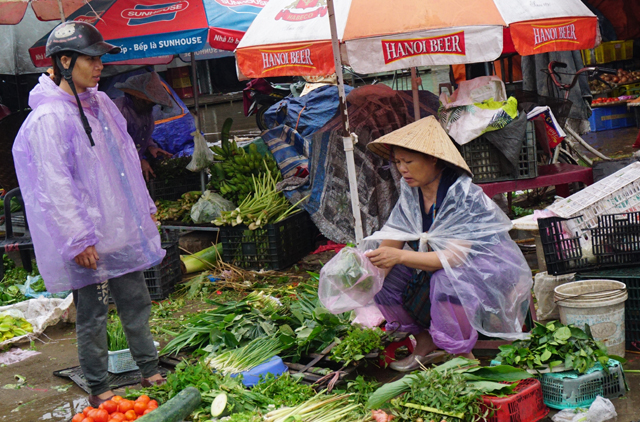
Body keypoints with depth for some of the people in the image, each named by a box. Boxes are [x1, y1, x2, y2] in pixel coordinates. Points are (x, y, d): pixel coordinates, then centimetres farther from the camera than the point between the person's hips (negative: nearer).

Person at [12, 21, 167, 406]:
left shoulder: (101, 104, 8)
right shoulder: (48, 119, -17)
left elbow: (127, 161, 18)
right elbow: (55, 187, -19)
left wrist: (146, 207, 20)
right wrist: (79, 240, -20)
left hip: (123, 230, 8)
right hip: (89, 241, -8)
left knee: (136, 303, 16)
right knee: (93, 316, 5)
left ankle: (151, 372, 30)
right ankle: (99, 389, 20)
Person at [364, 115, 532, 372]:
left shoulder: (463, 194, -26)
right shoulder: (411, 191, -4)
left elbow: (455, 257, -32)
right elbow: (391, 241, -5)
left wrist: (400, 256, -41)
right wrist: (374, 263, -26)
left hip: (490, 267, -7)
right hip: (439, 262, 8)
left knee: (447, 281, -37)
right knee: (386, 277, -10)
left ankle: (463, 356, -15)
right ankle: (426, 344, 8)